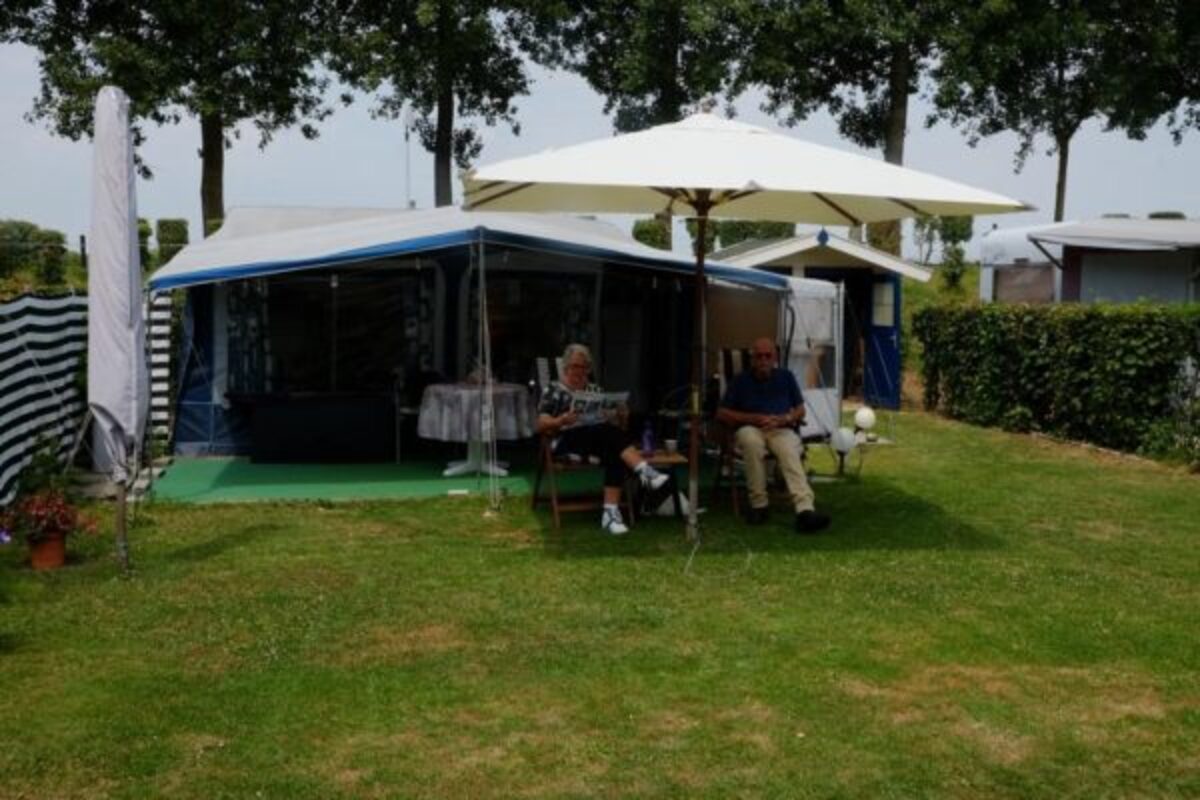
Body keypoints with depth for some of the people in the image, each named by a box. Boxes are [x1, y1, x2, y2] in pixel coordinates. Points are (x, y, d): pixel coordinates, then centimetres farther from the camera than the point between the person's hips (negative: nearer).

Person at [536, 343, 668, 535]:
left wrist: (619, 417, -7)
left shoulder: (596, 391, 22)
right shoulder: (554, 390, 8)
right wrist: (562, 421, -22)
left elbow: (610, 423, 17)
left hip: (599, 441, 4)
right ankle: (644, 470, -43)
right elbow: (541, 425, -2)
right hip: (566, 441, -4)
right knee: (609, 432, -33)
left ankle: (611, 511, -37)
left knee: (615, 455, -32)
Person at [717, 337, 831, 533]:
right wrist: (753, 418, -6)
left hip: (782, 430, 1)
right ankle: (758, 504, -29)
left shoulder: (786, 377, 17)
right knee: (751, 441, -39)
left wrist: (783, 419, -6)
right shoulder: (740, 381, 12)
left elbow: (800, 410, 17)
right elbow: (722, 413, 7)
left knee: (790, 452, -35)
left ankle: (805, 510, -54)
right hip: (750, 429, -1)